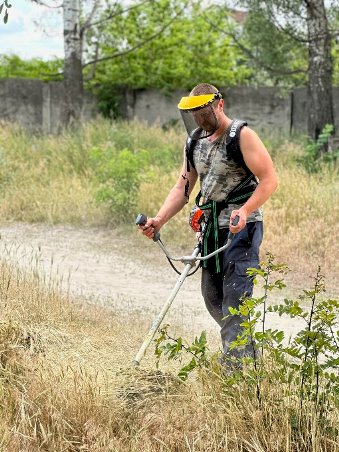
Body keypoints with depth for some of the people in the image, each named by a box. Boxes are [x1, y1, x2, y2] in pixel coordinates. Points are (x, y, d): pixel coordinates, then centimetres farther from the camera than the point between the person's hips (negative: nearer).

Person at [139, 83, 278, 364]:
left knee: (234, 297, -13)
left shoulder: (241, 136, -10)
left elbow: (269, 179, -14)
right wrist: (159, 220, 1)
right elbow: (183, 188, 14)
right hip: (211, 228, 8)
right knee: (212, 298, 10)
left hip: (241, 228, -8)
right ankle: (243, 350, 25)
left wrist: (244, 211, -28)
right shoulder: (195, 140, 12)